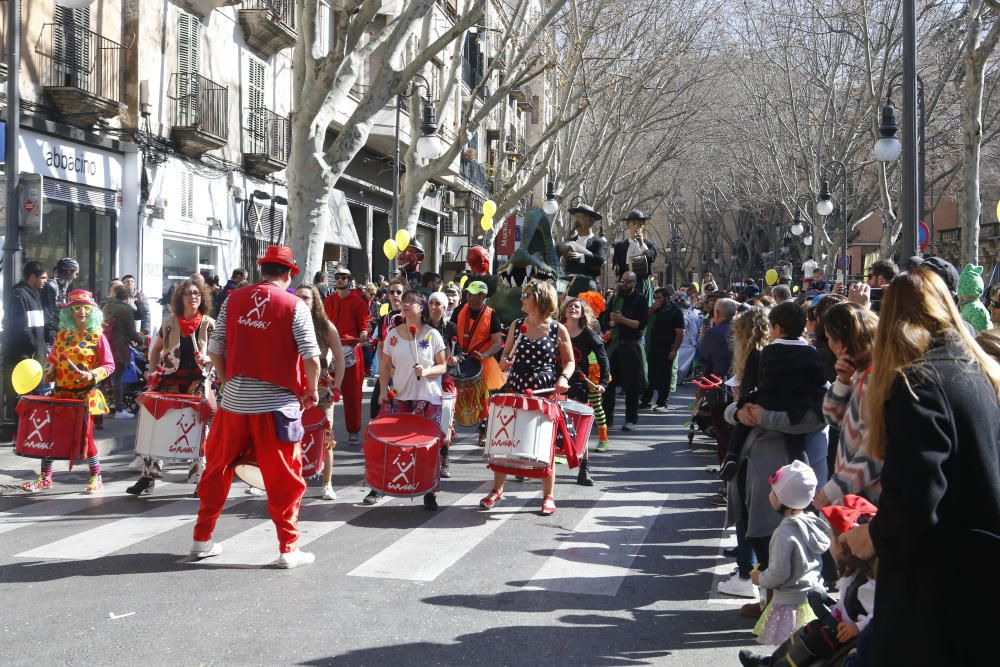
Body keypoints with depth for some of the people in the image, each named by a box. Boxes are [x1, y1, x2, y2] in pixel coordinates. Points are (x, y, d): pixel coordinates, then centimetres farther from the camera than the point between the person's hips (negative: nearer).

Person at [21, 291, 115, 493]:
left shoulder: (97, 337, -4)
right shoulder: (61, 335, 8)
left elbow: (109, 365, -4)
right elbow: (51, 359, 19)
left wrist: (92, 375, -19)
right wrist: (50, 371, 0)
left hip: (85, 395, -4)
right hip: (61, 393, 4)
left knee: (86, 434, -2)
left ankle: (96, 478, 11)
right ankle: (45, 476, 18)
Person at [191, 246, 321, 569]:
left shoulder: (233, 300, 3)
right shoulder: (294, 306, -7)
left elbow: (215, 350, 4)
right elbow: (311, 357, -11)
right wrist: (311, 391, 5)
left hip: (234, 400, 3)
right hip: (277, 404, -3)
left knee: (217, 469, 17)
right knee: (283, 479, 7)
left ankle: (202, 539, 26)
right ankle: (288, 549, 11)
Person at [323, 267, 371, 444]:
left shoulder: (358, 302, 0)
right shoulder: (328, 301, 12)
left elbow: (364, 325, -2)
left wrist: (362, 339, -20)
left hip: (351, 351, -3)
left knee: (352, 392, 1)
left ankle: (353, 431, 8)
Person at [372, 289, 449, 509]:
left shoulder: (432, 334, -2)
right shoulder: (393, 334, 4)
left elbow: (443, 367, -1)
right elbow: (385, 366, 9)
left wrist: (426, 371, -20)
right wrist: (383, 390, -2)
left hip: (427, 398, -2)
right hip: (399, 396, 2)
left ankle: (430, 493, 11)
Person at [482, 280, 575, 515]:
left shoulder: (558, 330, -3)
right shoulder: (517, 325, 6)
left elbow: (569, 362, 3)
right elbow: (506, 354, 16)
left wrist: (563, 377, -16)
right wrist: (504, 362, -6)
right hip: (515, 390, 3)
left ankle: (548, 496, 15)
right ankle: (497, 490, 21)